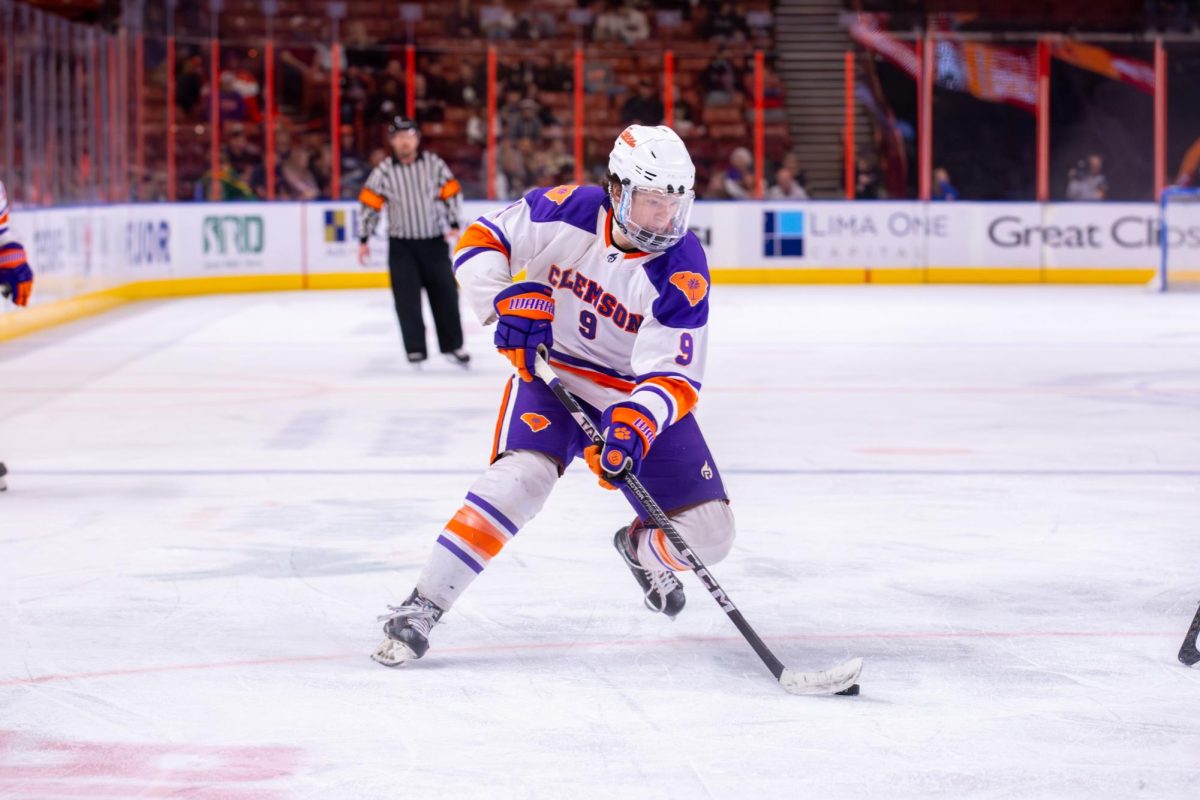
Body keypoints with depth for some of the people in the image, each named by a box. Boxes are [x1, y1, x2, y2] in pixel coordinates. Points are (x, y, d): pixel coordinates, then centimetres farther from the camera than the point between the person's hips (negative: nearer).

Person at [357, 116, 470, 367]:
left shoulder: (433, 164, -3)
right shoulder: (384, 171, -5)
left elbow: (452, 193, 3)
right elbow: (369, 204, -1)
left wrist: (453, 225, -6)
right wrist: (363, 240, -2)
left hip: (435, 242, 1)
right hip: (401, 245, -1)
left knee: (445, 294, 5)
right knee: (407, 298, -5)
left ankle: (452, 345, 17)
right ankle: (415, 349, 0)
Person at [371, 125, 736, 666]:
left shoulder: (683, 272, -19)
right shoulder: (567, 213, -17)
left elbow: (675, 378, -22)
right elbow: (481, 241, -7)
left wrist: (636, 425, -41)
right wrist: (506, 298, -25)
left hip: (639, 395, 1)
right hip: (552, 373, -1)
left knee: (706, 534, -6)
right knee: (521, 475, -31)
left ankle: (643, 550, 32)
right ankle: (420, 608, -24)